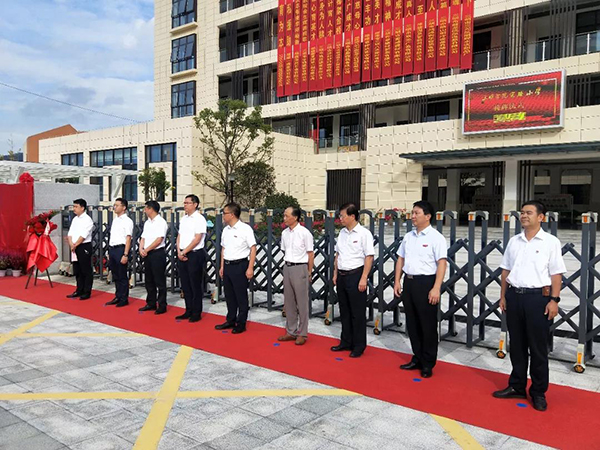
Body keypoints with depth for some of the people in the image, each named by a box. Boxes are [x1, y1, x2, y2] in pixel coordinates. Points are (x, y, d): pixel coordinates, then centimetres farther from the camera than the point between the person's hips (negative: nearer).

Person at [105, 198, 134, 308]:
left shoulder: (127, 221, -9)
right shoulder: (115, 219, 15)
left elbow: (128, 239, -14)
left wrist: (125, 255, -20)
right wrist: (109, 252, 17)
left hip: (120, 249, -8)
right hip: (112, 249, 8)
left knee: (122, 276, 1)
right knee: (115, 276, 14)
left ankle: (124, 299, 10)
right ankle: (118, 297, 25)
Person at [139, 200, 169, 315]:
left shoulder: (161, 222, -10)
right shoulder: (147, 223, 15)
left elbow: (159, 240, -17)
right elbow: (143, 238, 14)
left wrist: (146, 250, -11)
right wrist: (141, 249, -5)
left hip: (157, 254, -8)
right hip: (147, 254, 8)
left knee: (160, 281, -3)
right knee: (149, 280, 13)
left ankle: (162, 306, 4)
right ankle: (151, 303, 23)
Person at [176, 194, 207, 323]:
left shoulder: (199, 219, -10)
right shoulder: (183, 219, 13)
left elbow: (197, 239, -15)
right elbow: (179, 236, 14)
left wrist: (184, 252, -12)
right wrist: (179, 251, 0)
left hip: (195, 255, -7)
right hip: (182, 255, 7)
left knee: (195, 285, 1)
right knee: (185, 284, 12)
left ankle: (196, 313, 11)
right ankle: (188, 311, 23)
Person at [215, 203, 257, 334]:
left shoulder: (245, 229, -11)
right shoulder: (226, 230, 10)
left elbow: (253, 249, -12)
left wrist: (250, 268, -15)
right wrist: (222, 266, 14)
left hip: (239, 265, -7)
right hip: (227, 265, 7)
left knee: (241, 296, 3)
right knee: (229, 295, 14)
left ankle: (241, 323, 13)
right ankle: (230, 321, 28)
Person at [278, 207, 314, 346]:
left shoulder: (304, 233, -12)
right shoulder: (284, 233, 6)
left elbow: (311, 254, -7)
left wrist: (309, 273, -4)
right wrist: (287, 266, 12)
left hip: (300, 268, -6)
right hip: (287, 268, 6)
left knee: (302, 302, 2)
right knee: (289, 302, 12)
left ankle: (302, 334, 12)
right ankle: (291, 331, 24)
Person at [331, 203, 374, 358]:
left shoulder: (364, 233, -12)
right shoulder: (342, 233, 10)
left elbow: (369, 257, -15)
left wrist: (363, 278, -18)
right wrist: (335, 274, 15)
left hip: (355, 275, -7)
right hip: (342, 275, 7)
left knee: (357, 313, 1)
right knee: (344, 311, 15)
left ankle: (359, 346, 12)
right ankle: (346, 342, 27)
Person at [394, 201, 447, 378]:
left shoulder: (436, 237, -10)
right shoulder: (408, 236, 11)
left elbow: (442, 263, -15)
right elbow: (401, 259, 16)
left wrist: (436, 288, -21)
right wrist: (397, 281, 9)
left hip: (425, 283, -7)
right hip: (408, 282, 7)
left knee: (427, 325, 3)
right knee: (412, 323, 14)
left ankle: (428, 364, 17)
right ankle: (417, 359, 29)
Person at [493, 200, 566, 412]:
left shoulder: (551, 242, -3)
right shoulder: (514, 241, 9)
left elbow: (556, 274, -5)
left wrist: (554, 300, -11)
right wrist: (503, 296, 10)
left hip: (537, 297, -4)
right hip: (514, 296, 4)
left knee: (538, 348, 5)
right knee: (517, 345, 13)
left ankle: (538, 393, 18)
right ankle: (517, 386, 26)